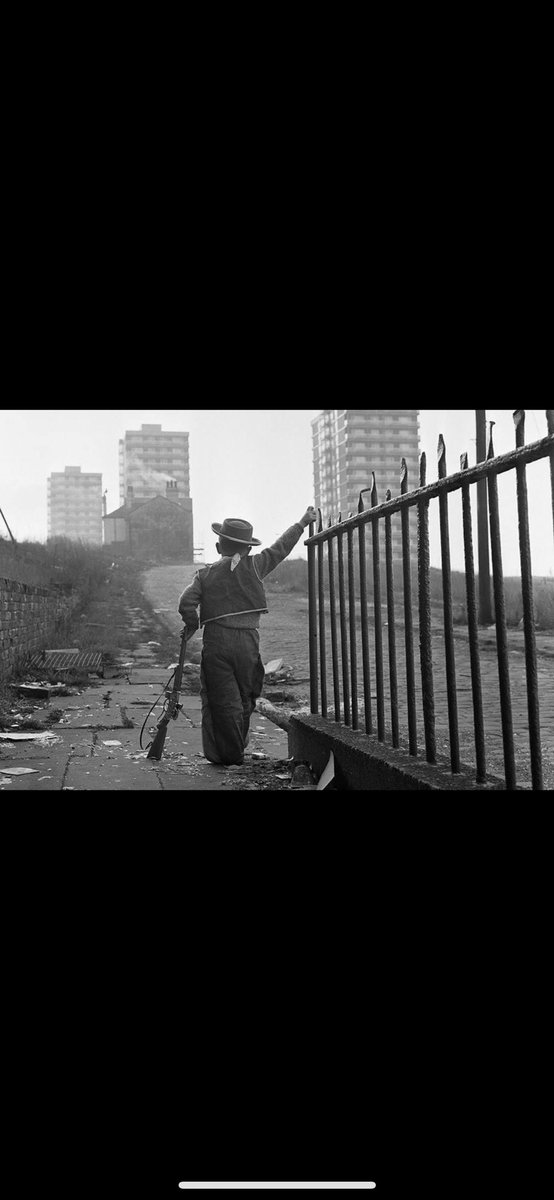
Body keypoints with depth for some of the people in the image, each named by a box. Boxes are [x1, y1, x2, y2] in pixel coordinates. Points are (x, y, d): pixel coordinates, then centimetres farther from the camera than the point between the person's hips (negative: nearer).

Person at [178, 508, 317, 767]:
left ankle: (231, 755, 8)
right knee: (244, 699, 14)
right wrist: (301, 524, 25)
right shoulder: (253, 566, 4)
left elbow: (186, 603, -7)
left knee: (222, 699, 5)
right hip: (248, 641, 1)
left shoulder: (205, 574, 4)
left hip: (216, 642, 0)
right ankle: (235, 751, 24)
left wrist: (192, 627, 11)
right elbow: (279, 549, 13)